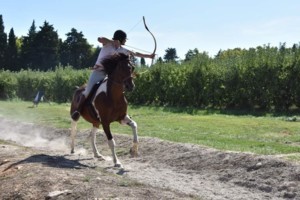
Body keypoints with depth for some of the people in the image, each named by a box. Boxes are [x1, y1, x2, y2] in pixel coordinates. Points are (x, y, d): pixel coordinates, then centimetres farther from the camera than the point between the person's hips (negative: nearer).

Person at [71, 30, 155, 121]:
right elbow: (99, 39, -25)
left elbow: (135, 54, 20)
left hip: (109, 74, 6)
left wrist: (149, 56, 24)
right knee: (88, 90, -19)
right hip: (98, 71, -6)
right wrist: (113, 41, -23)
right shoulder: (108, 44, -4)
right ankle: (77, 110, -13)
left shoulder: (122, 50, 11)